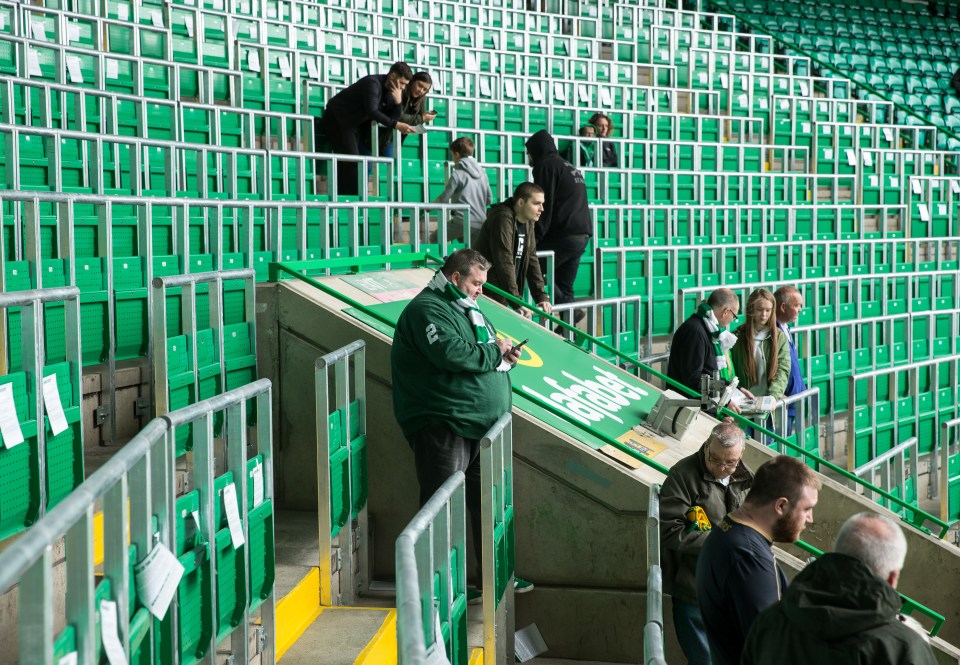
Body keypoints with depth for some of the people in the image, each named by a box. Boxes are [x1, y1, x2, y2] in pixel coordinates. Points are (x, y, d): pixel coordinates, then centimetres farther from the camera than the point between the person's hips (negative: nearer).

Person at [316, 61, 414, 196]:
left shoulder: (390, 90, 2)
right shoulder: (373, 83, -25)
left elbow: (393, 117, 2)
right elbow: (372, 111, -38)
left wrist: (397, 101, -17)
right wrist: (397, 125, -42)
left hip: (352, 124, 9)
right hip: (337, 119, -9)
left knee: (347, 164, 8)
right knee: (351, 160, -15)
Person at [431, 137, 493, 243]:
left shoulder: (458, 174, -7)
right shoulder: (482, 173, 12)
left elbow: (444, 198, -5)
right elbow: (489, 200, 17)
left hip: (462, 222, -6)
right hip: (481, 224, 6)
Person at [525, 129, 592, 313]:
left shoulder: (546, 166, -3)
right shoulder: (570, 167, 25)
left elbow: (544, 206, -11)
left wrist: (534, 238, -11)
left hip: (562, 235, -9)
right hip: (583, 236, 9)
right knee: (564, 286, 11)